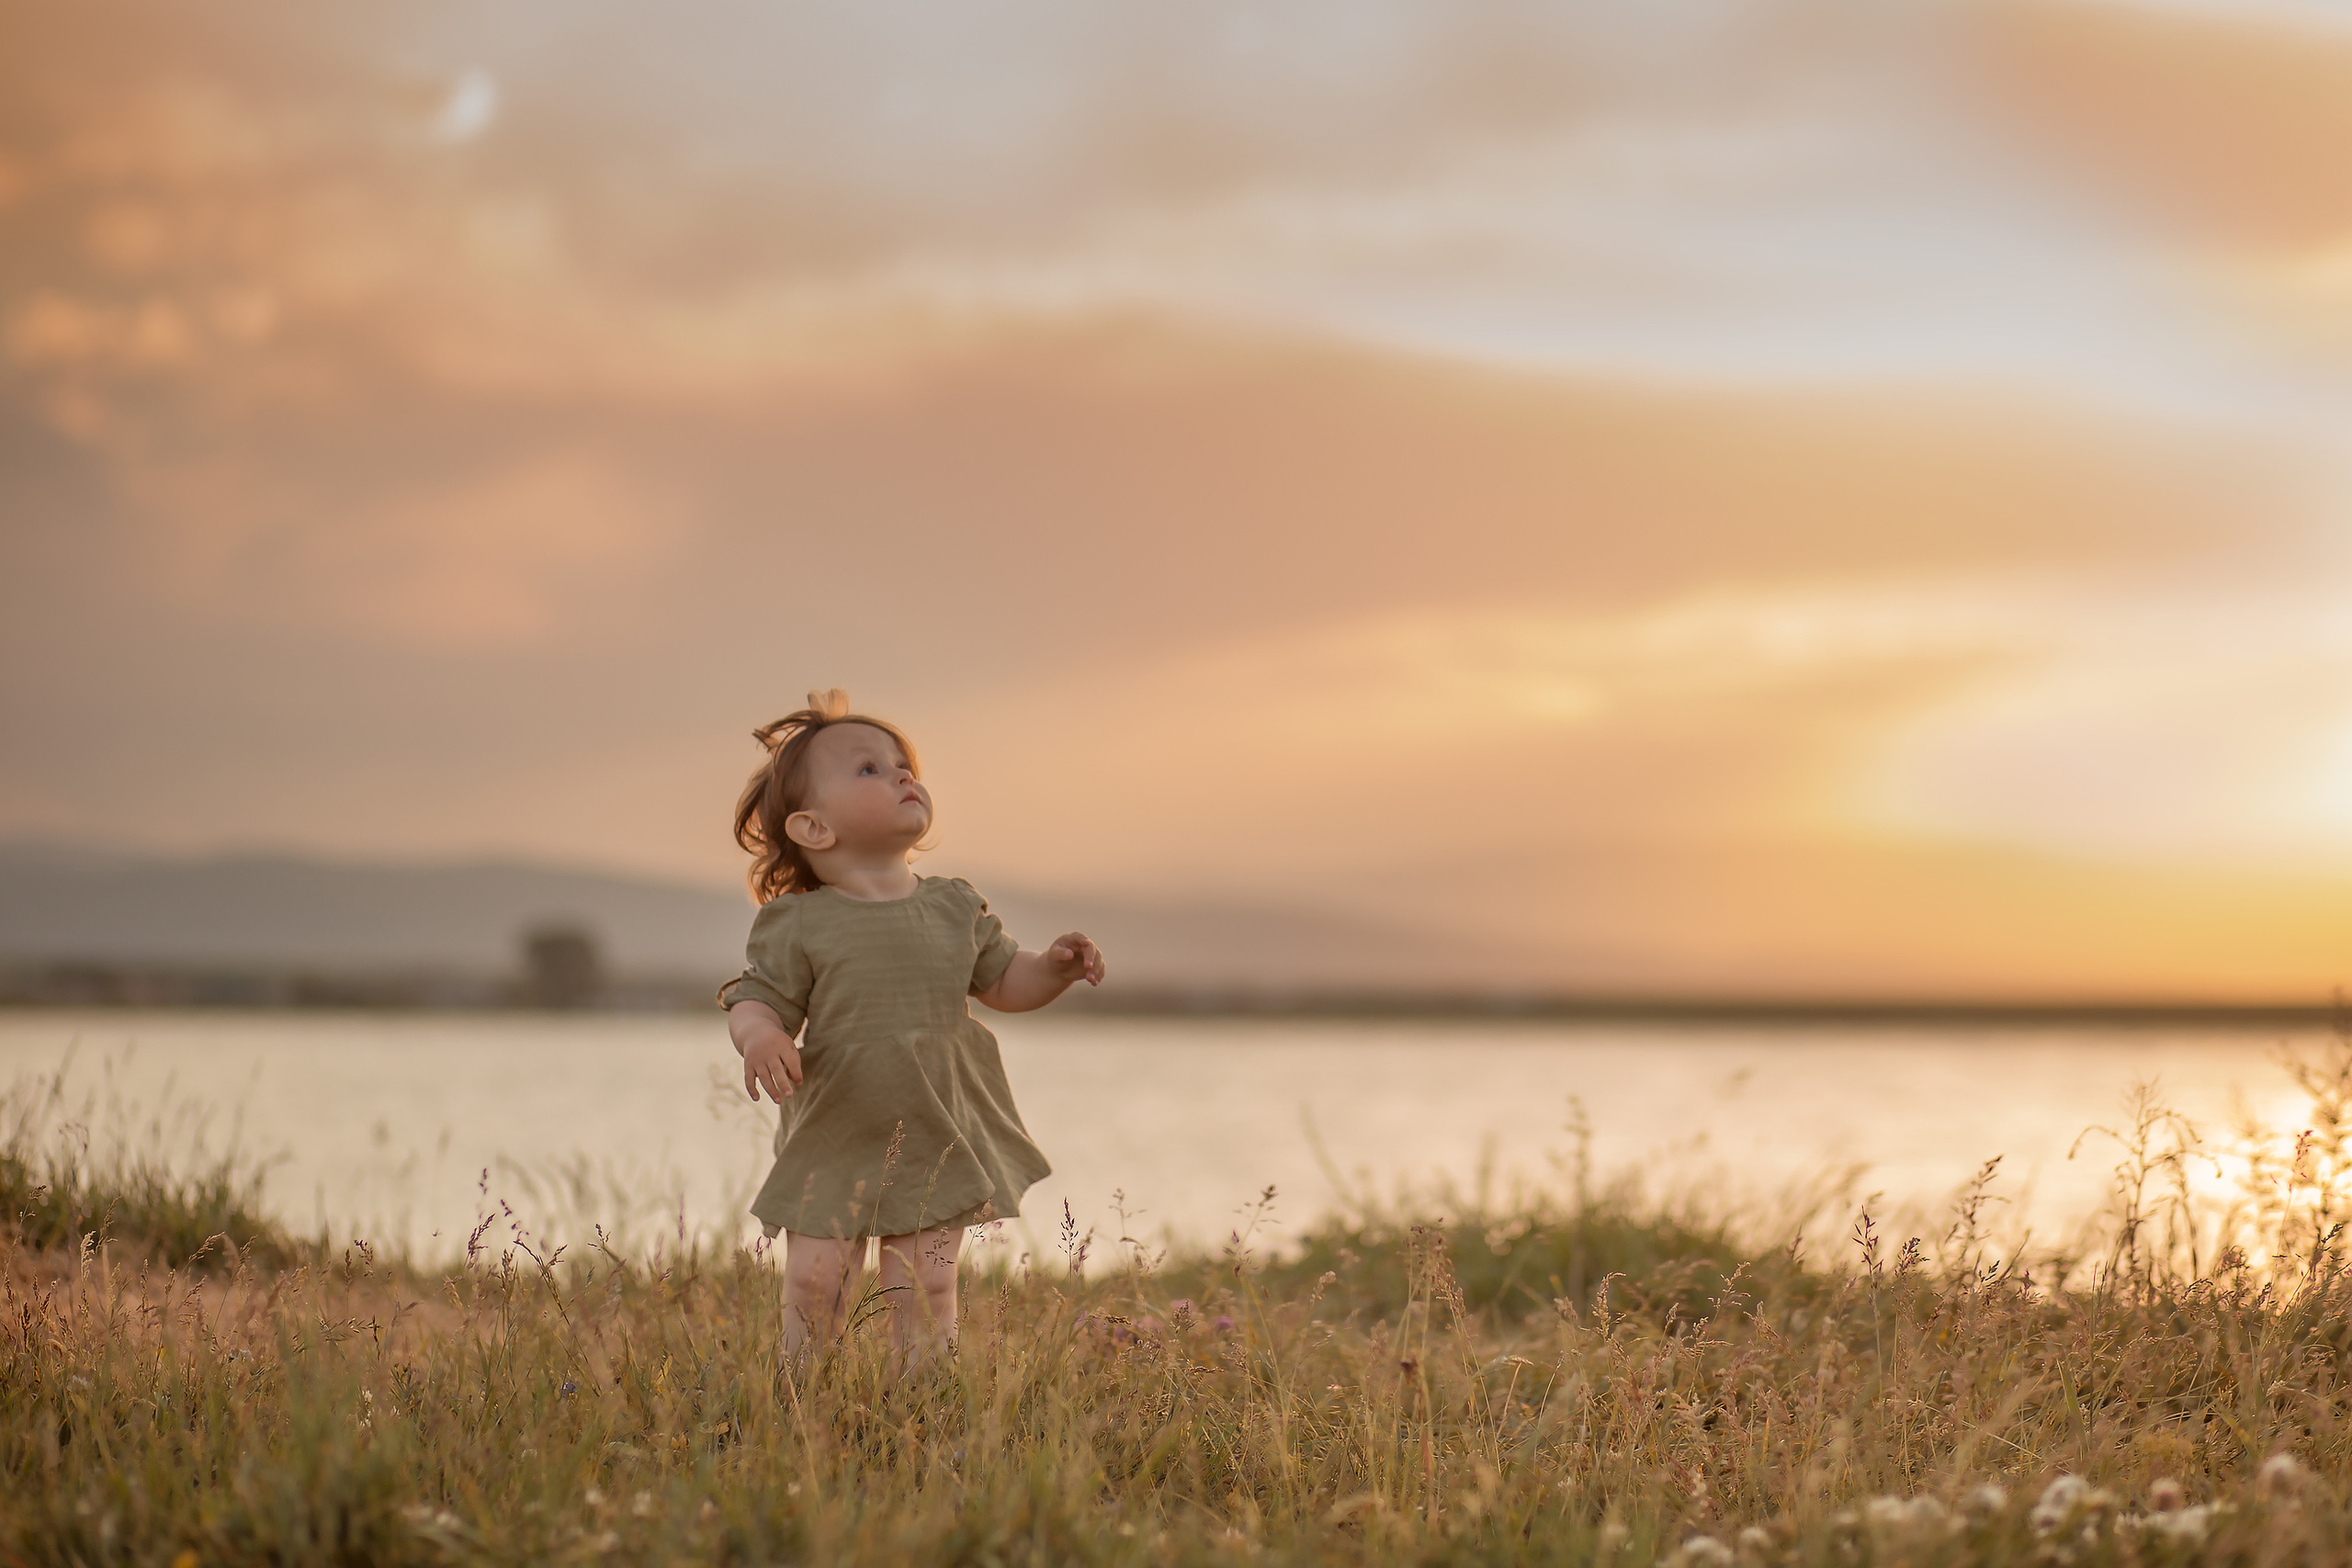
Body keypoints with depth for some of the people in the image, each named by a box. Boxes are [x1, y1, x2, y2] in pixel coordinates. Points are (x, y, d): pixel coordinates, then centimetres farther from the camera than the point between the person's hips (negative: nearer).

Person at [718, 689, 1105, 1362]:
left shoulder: (953, 907, 4)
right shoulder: (799, 925, -7)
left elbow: (1003, 981, 13)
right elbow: (757, 998, -7)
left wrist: (1055, 966, -7)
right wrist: (760, 1036, -30)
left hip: (936, 1139, 2)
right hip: (834, 1141, -2)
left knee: (925, 1289, 2)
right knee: (814, 1284, -3)